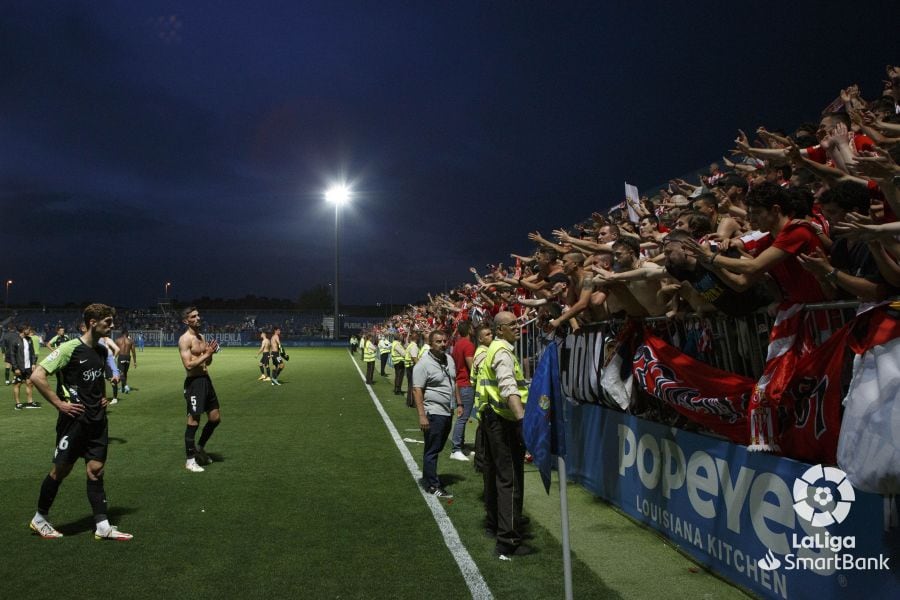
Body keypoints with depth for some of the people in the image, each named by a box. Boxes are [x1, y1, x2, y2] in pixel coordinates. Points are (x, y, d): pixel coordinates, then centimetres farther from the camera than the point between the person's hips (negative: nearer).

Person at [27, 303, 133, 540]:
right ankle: (39, 519, 26)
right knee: (61, 470, 5)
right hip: (75, 420, -6)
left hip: (97, 420, 6)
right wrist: (59, 403, -17)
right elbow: (37, 376, -18)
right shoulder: (70, 348, -13)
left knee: (96, 470, 6)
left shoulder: (102, 350, 10)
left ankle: (102, 526, 8)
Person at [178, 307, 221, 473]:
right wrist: (207, 353, -19)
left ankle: (200, 447, 34)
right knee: (194, 422, -1)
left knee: (215, 418, 14)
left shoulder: (201, 337, 13)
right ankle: (190, 460, 11)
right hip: (194, 382, -8)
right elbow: (189, 365, -21)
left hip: (206, 380, 8)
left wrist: (210, 353, -1)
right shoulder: (185, 339, -13)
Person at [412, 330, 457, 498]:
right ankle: (432, 486, 9)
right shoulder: (424, 363, -15)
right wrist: (422, 416, -22)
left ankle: (428, 476, 31)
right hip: (433, 413, -8)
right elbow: (417, 391, -18)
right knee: (432, 450, 0)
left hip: (447, 413, 8)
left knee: (438, 448, 17)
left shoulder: (449, 359, 9)